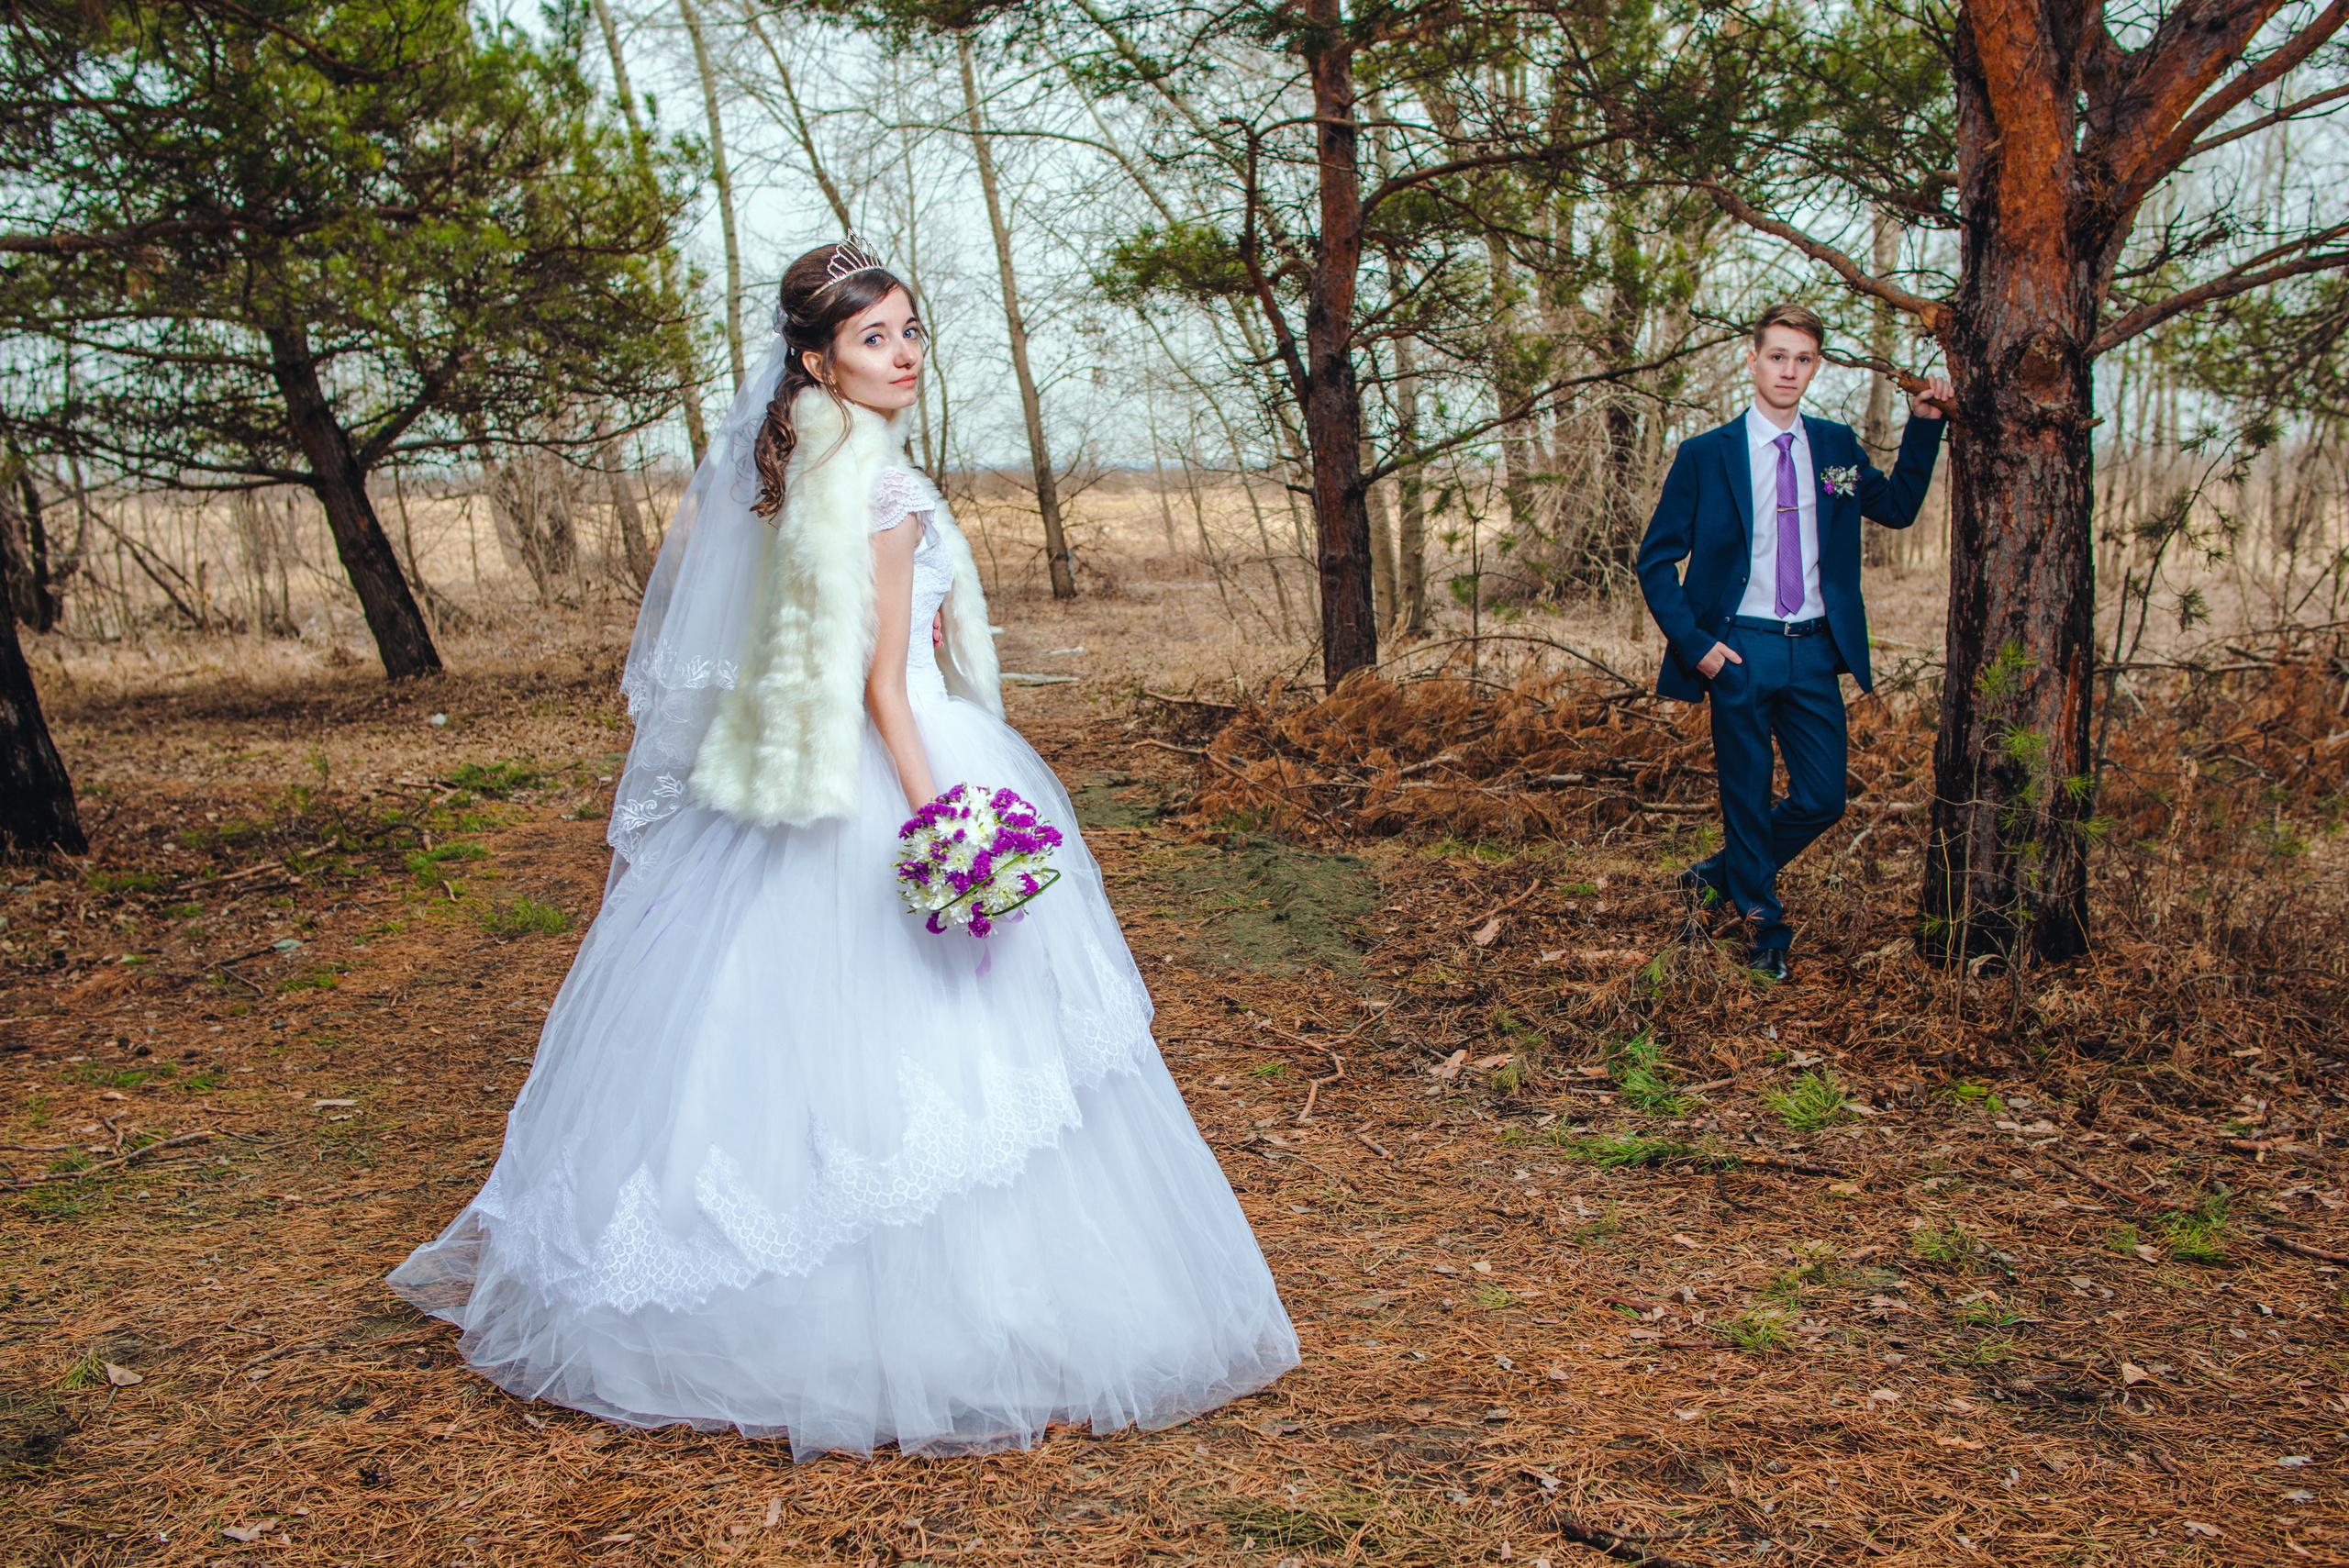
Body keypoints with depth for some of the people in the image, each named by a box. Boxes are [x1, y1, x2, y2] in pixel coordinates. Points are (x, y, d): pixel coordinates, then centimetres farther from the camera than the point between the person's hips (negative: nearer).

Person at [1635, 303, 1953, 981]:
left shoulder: (1836, 447, 8)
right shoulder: (1705, 455, -3)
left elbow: (1897, 507, 21)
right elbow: (1656, 561, -1)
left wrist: (1925, 423, 9)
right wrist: (1693, 642, -12)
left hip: (1815, 651, 4)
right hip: (1740, 652, -4)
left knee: (1822, 801, 5)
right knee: (1747, 800, 6)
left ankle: (1722, 876, 29)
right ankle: (1763, 928, 25)